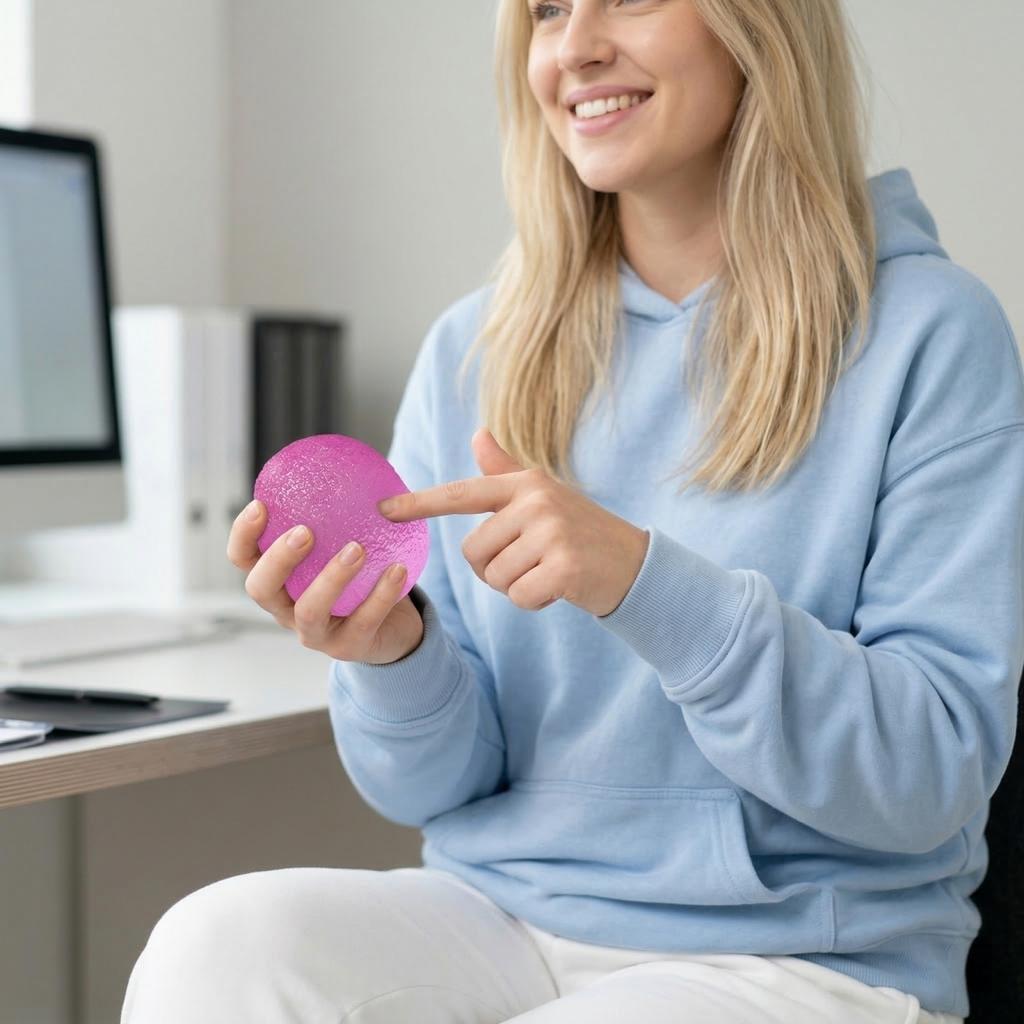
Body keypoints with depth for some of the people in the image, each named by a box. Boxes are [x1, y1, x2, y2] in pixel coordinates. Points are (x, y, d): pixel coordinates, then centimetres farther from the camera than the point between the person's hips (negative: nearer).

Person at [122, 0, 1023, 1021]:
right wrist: (394, 656, -16)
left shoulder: (931, 331, -5)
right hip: (502, 921, 4)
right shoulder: (472, 349, 6)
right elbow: (435, 785, 7)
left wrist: (645, 584, -25)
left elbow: (937, 769, -12)